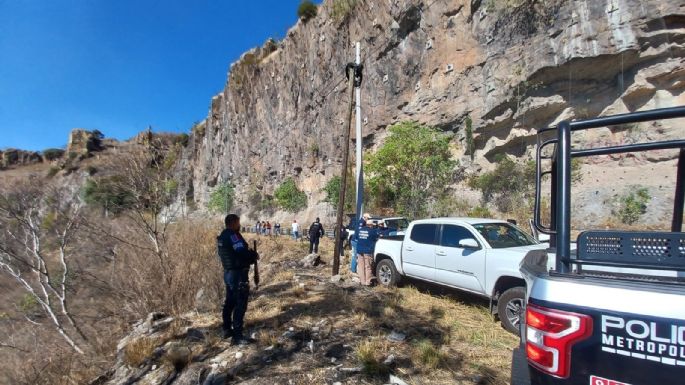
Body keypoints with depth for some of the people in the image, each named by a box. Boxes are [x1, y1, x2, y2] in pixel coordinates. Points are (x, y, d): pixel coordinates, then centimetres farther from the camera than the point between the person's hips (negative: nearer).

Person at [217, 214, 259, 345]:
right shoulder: (233, 235, -20)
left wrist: (250, 254, 7)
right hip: (238, 274, -10)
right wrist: (254, 255, -9)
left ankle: (227, 329, 32)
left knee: (230, 301, 20)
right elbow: (242, 253, -27)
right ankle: (237, 336, 1)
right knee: (240, 304, -4)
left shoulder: (222, 236, 11)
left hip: (228, 272, 10)